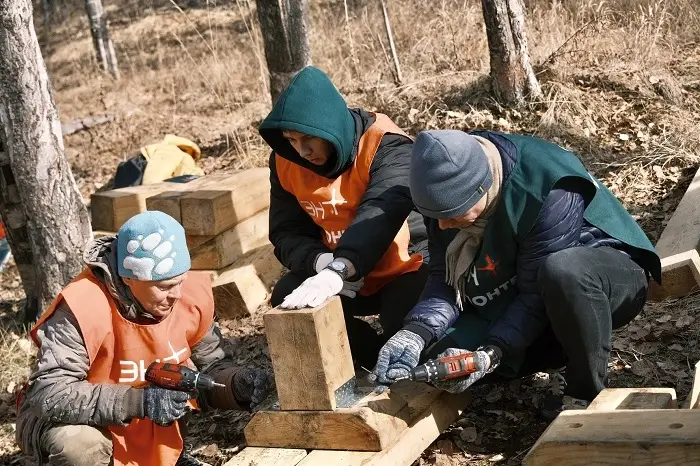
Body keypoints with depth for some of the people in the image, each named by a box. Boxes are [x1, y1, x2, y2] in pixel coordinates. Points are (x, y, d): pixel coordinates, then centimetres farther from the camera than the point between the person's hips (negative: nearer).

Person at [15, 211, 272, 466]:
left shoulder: (192, 295, -13)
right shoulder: (84, 309, -30)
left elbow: (212, 365, 0)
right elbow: (48, 395, -32)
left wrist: (236, 384, -23)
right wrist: (137, 401, -41)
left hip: (153, 428, 6)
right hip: (80, 420, -5)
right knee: (79, 445, -35)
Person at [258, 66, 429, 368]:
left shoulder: (385, 145, -23)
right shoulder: (285, 162, -5)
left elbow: (381, 214, -40)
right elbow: (287, 232, -5)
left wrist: (338, 271, -55)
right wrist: (322, 262, -29)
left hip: (405, 268, -5)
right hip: (346, 277, 5)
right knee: (286, 298, -19)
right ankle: (379, 360, -5)